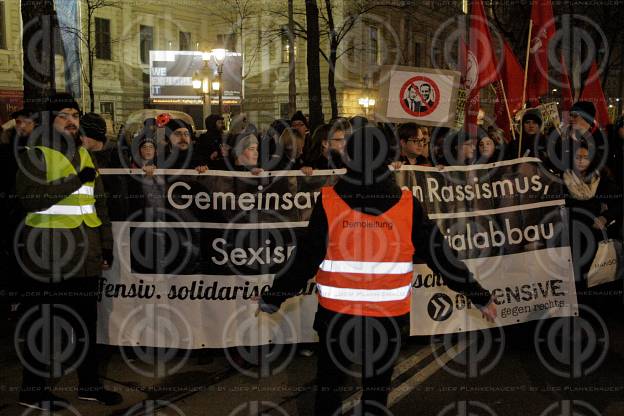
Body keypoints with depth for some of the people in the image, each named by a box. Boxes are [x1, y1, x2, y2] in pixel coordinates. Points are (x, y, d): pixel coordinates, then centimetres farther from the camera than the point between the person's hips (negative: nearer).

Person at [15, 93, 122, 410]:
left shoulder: (84, 155, 18)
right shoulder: (37, 154, -3)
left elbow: (98, 202, 20)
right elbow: (29, 197, -18)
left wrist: (106, 245, 16)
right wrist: (75, 181, -21)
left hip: (85, 249, 7)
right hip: (49, 249, -7)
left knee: (86, 316, 12)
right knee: (43, 320, -1)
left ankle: (89, 384, 23)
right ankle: (33, 390, 11)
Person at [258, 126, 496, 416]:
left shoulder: (328, 201, -12)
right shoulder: (407, 205, -10)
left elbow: (304, 261, -11)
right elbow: (441, 257, -5)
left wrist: (271, 299, 2)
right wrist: (480, 297, 6)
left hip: (336, 315, -1)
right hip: (387, 318, 1)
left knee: (328, 387, 17)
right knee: (376, 392, 18)